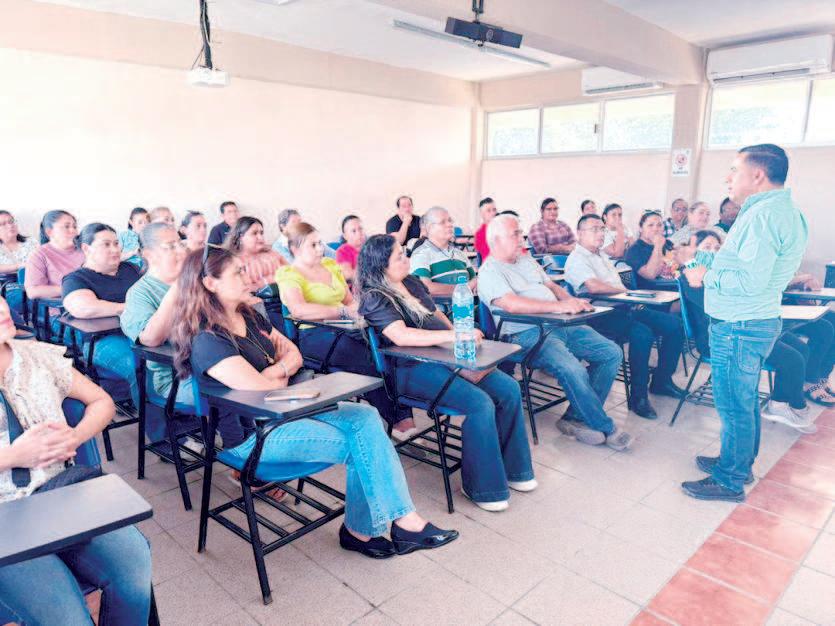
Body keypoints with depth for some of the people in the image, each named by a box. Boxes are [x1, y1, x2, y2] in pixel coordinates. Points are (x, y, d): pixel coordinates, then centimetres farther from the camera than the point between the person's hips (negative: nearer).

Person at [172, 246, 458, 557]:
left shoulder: (250, 317, 10)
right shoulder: (207, 341, -19)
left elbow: (294, 355, 12)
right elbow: (259, 388, -26)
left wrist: (275, 371, -11)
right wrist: (283, 376, -4)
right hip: (251, 435, -8)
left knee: (366, 417, -12)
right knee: (357, 445, -15)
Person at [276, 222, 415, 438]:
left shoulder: (330, 265, 22)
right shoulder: (289, 275, 0)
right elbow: (299, 310, -18)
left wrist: (357, 307, -1)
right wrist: (344, 311, -20)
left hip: (345, 330, 6)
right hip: (314, 335, -6)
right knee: (366, 360, -31)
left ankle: (404, 417, -25)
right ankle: (397, 419, -18)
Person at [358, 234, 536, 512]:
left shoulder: (412, 282, 15)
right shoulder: (375, 299, -10)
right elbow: (401, 336, -25)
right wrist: (454, 335, -30)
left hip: (444, 356, 8)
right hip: (412, 369, -8)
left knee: (509, 389, -5)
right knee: (480, 404, -26)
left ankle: (510, 468, 10)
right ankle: (483, 487, -8)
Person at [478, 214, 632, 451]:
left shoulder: (527, 260, 24)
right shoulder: (489, 272, -5)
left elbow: (552, 285, 24)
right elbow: (512, 304, -21)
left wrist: (572, 302, 2)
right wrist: (558, 306, -24)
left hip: (561, 325, 9)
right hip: (528, 334, -9)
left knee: (612, 352, -3)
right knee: (573, 370, -30)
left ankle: (577, 417, -3)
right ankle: (606, 428, -7)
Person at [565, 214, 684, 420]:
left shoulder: (602, 255, 26)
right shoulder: (577, 259, -6)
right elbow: (594, 287, -21)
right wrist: (623, 290, -7)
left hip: (623, 307, 10)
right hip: (601, 315, -9)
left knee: (673, 324, -1)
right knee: (642, 333, -33)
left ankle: (661, 381, 12)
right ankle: (638, 396, -22)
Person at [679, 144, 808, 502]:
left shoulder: (763, 214, -21)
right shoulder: (784, 211, 12)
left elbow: (750, 281, -28)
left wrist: (706, 276, -13)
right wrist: (699, 261, 14)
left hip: (739, 328, -10)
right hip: (757, 322, 11)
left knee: (734, 406, 2)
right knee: (745, 402, 21)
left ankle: (730, 482, 15)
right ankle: (739, 462, 37)